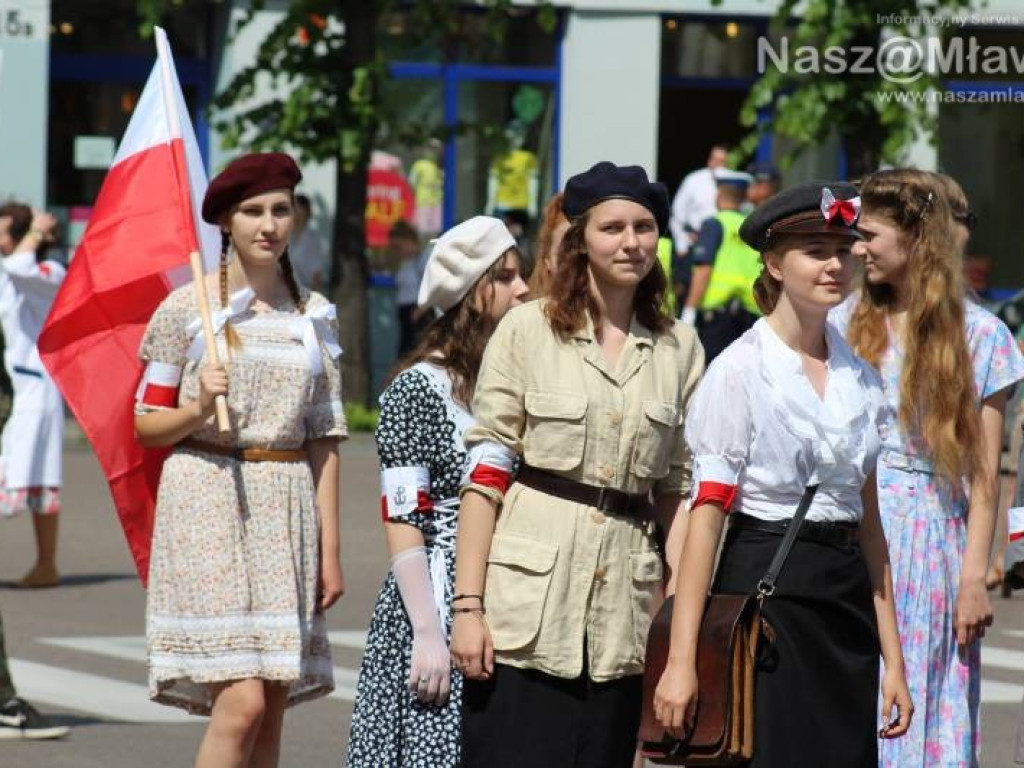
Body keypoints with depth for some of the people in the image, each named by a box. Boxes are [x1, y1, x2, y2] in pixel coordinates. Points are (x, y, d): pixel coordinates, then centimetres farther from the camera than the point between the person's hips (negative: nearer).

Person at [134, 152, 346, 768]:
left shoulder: (315, 314, 10)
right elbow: (146, 424, 4)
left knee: (272, 713, 3)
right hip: (209, 505, -4)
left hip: (288, 511, 4)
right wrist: (199, 407, -17)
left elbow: (324, 439, 11)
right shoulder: (186, 308, 0)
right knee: (242, 702, -15)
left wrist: (330, 548, 7)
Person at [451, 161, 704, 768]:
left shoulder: (679, 348, 10)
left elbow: (679, 489, 12)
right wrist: (468, 606, -8)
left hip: (624, 610, 3)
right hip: (528, 601, -3)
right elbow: (484, 473, -2)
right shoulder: (529, 329, 1)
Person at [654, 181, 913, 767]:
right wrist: (681, 661, -16)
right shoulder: (740, 371, -7)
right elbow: (706, 515, -11)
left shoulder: (860, 378, 11)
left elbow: (869, 518, 14)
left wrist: (892, 658, 11)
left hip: (846, 601, 6)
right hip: (764, 592, -6)